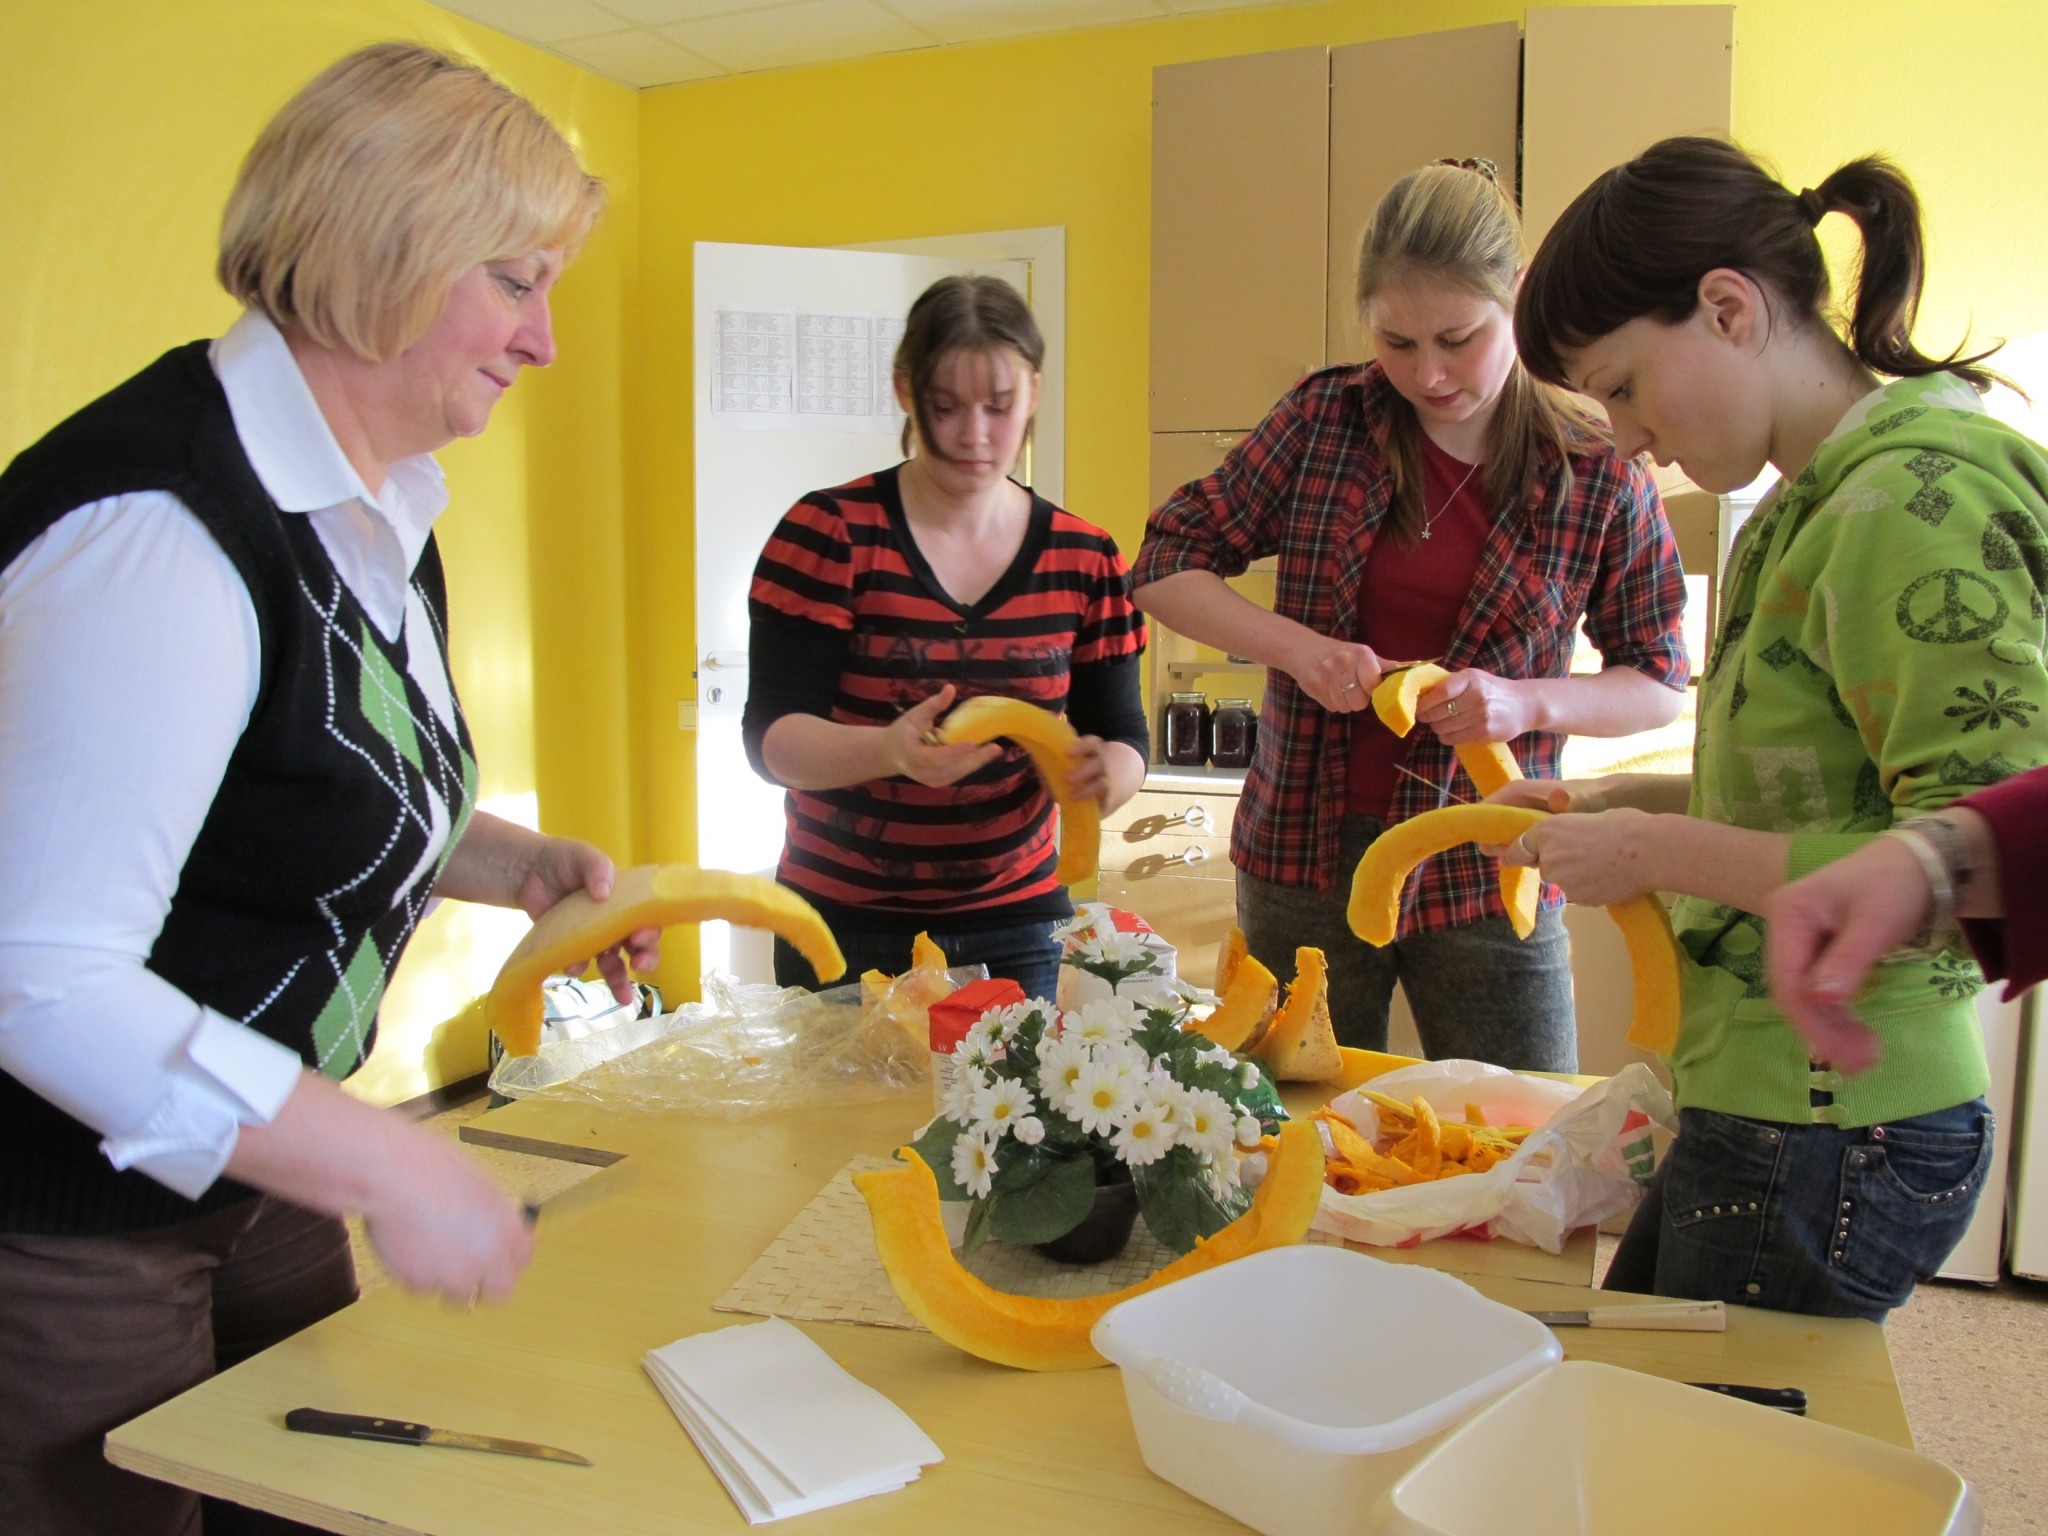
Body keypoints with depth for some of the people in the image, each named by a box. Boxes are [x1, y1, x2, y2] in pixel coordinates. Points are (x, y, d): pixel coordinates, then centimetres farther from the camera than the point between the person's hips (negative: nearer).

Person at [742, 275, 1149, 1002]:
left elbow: (1123, 735, 2)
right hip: (843, 932, -2)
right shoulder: (827, 534, -8)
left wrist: (1106, 774, -23)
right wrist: (890, 751, -33)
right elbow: (771, 737, -13)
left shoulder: (1084, 561, 0)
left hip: (1017, 930, 2)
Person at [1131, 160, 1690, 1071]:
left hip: (1488, 870, -1)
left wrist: (1529, 701, -16)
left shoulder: (1599, 477, -4)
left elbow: (1659, 685, 3)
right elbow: (1166, 567, 1)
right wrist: (1299, 648, -14)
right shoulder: (1324, 420, -2)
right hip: (1304, 858, 1)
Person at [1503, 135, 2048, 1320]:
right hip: (1776, 1102, 9)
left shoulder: (1914, 510, -19)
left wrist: (1664, 853, -19)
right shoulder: (1819, 505, 10)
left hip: (1828, 1135, -9)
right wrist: (1627, 805, 7)